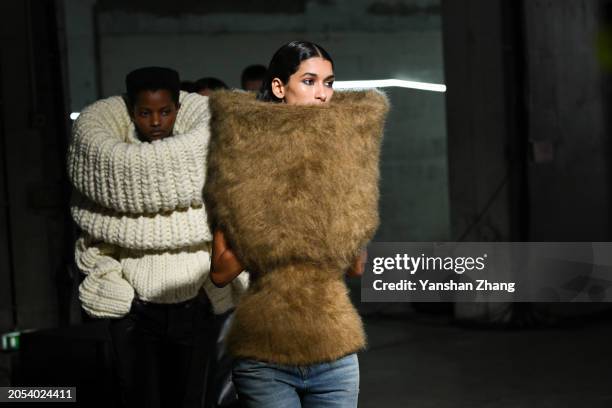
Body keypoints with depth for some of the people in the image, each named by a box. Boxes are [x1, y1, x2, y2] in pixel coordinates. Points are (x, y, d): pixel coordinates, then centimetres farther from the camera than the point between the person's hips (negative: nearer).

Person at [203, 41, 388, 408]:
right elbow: (220, 272, -4)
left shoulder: (341, 161, 7)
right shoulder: (246, 162, -1)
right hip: (264, 355, -3)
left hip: (335, 353, 3)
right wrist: (263, 233, -14)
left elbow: (357, 268, 9)